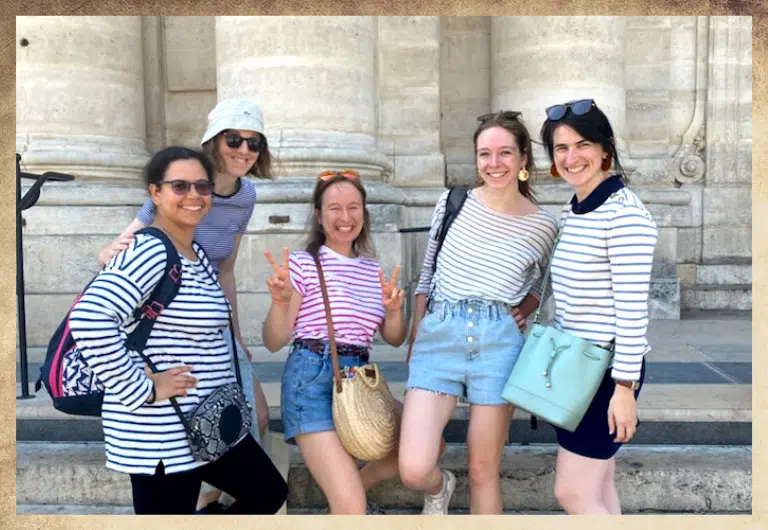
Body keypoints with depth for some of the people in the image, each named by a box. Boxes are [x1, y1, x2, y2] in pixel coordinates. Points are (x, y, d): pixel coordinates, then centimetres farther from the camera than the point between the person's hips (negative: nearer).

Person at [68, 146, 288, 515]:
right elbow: (89, 319, -32)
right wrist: (143, 389, -25)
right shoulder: (148, 252, -19)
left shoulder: (196, 252, 11)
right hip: (162, 434, -9)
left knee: (269, 492, 19)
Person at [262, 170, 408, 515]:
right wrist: (281, 301, -23)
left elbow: (394, 338, 15)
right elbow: (274, 342, -4)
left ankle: (349, 488, 25)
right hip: (313, 380, -6)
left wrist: (394, 309, -6)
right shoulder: (303, 262, -3)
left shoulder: (374, 270, 13)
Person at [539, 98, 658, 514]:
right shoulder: (572, 210, 9)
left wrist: (624, 387, -19)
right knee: (595, 488, 17)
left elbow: (633, 309, -20)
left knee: (572, 493, 0)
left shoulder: (625, 213, -18)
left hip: (606, 368, -8)